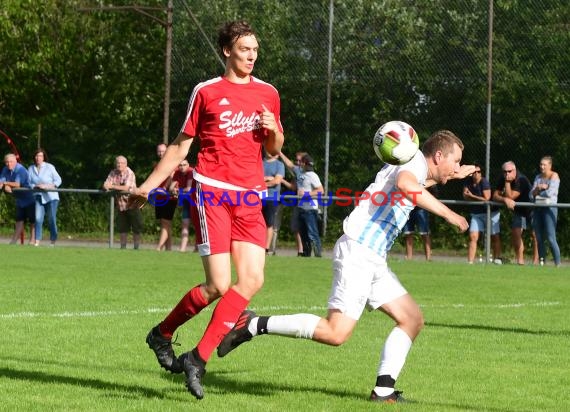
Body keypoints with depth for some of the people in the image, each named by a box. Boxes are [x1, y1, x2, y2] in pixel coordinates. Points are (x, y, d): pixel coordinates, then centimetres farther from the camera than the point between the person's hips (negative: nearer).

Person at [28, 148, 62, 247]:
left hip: (51, 197, -2)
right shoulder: (31, 169, 5)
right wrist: (35, 186, -15)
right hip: (39, 197, 2)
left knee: (52, 219, -2)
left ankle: (53, 241, 7)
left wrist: (49, 186, -16)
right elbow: (28, 183, 5)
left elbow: (58, 180, -1)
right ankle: (37, 241, -9)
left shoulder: (49, 167, -3)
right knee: (38, 218, -10)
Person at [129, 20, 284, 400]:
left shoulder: (268, 94, 13)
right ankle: (163, 333, 13)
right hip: (213, 191, -4)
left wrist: (273, 131, -2)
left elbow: (274, 149, 21)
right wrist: (148, 186, 7)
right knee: (218, 285, -12)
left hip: (250, 198, 4)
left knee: (252, 280, -10)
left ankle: (198, 360, -2)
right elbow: (181, 146, 9)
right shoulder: (207, 92, 3)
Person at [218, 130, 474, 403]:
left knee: (413, 319, 7)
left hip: (373, 261, 11)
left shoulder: (410, 167, 23)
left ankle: (384, 390, 4)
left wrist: (451, 176, 54)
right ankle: (253, 325, -13)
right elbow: (406, 185, -31)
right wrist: (447, 213, -28)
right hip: (357, 251, -11)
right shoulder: (416, 160, -5)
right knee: (336, 333, -18)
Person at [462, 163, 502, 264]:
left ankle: (497, 259, 9)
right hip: (476, 214, 5)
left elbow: (486, 198, -22)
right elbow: (465, 196, -2)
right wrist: (479, 198, -15)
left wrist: (472, 196, -13)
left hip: (490, 212, -5)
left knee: (495, 237, 1)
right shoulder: (468, 181, 0)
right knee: (473, 237, -6)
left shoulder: (484, 182, -18)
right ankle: (470, 262, -8)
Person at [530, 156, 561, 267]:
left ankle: (558, 264, -11)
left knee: (551, 238, -13)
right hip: (538, 208, 7)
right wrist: (539, 188, -9)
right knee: (539, 238, 4)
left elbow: (550, 192, -13)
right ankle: (542, 262, 9)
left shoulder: (554, 176, -2)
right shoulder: (538, 177, 17)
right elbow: (531, 194, 9)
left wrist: (538, 192, 2)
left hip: (549, 208, -7)